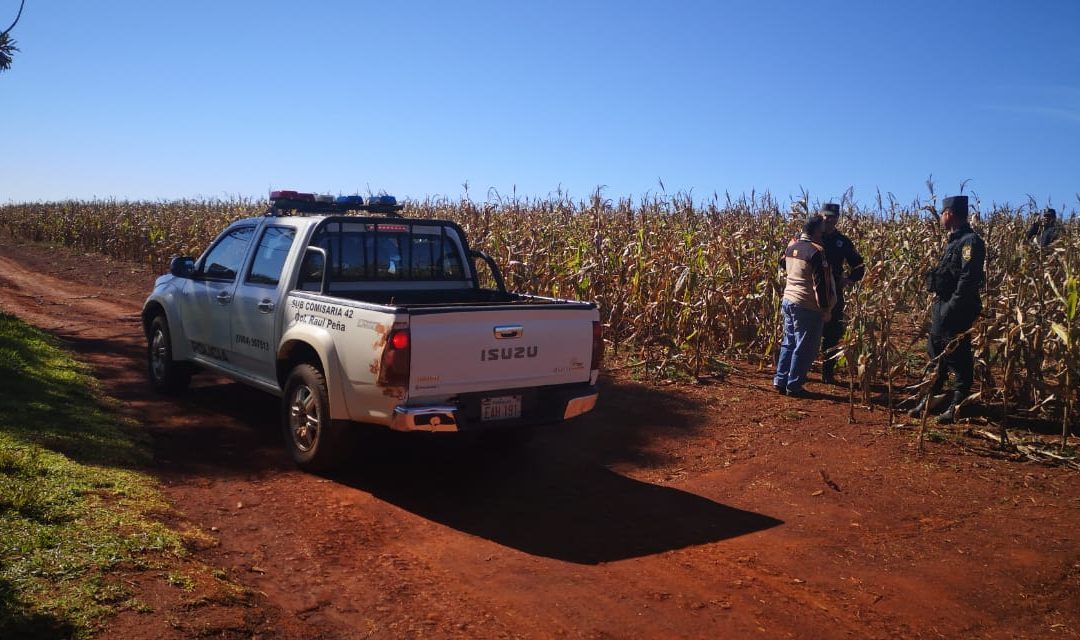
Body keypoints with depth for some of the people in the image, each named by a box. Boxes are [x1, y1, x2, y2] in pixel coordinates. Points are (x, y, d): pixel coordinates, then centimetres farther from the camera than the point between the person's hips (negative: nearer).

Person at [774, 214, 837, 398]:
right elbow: (821, 283, -17)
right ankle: (793, 386, 7)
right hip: (807, 306, -8)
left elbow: (783, 264, 27)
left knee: (788, 343, 17)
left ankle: (780, 381, 19)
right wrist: (825, 308, -12)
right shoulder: (816, 251, -17)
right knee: (804, 348, 2)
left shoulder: (791, 245, 6)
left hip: (788, 301, 8)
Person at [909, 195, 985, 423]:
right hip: (943, 306, 10)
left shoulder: (970, 241, -16)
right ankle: (930, 398, 26)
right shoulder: (955, 240, 15)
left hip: (957, 310, -10)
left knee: (957, 356, -1)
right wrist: (940, 305, 16)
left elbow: (969, 279, -24)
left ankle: (958, 405, 8)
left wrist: (952, 308, -25)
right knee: (936, 354, 16)